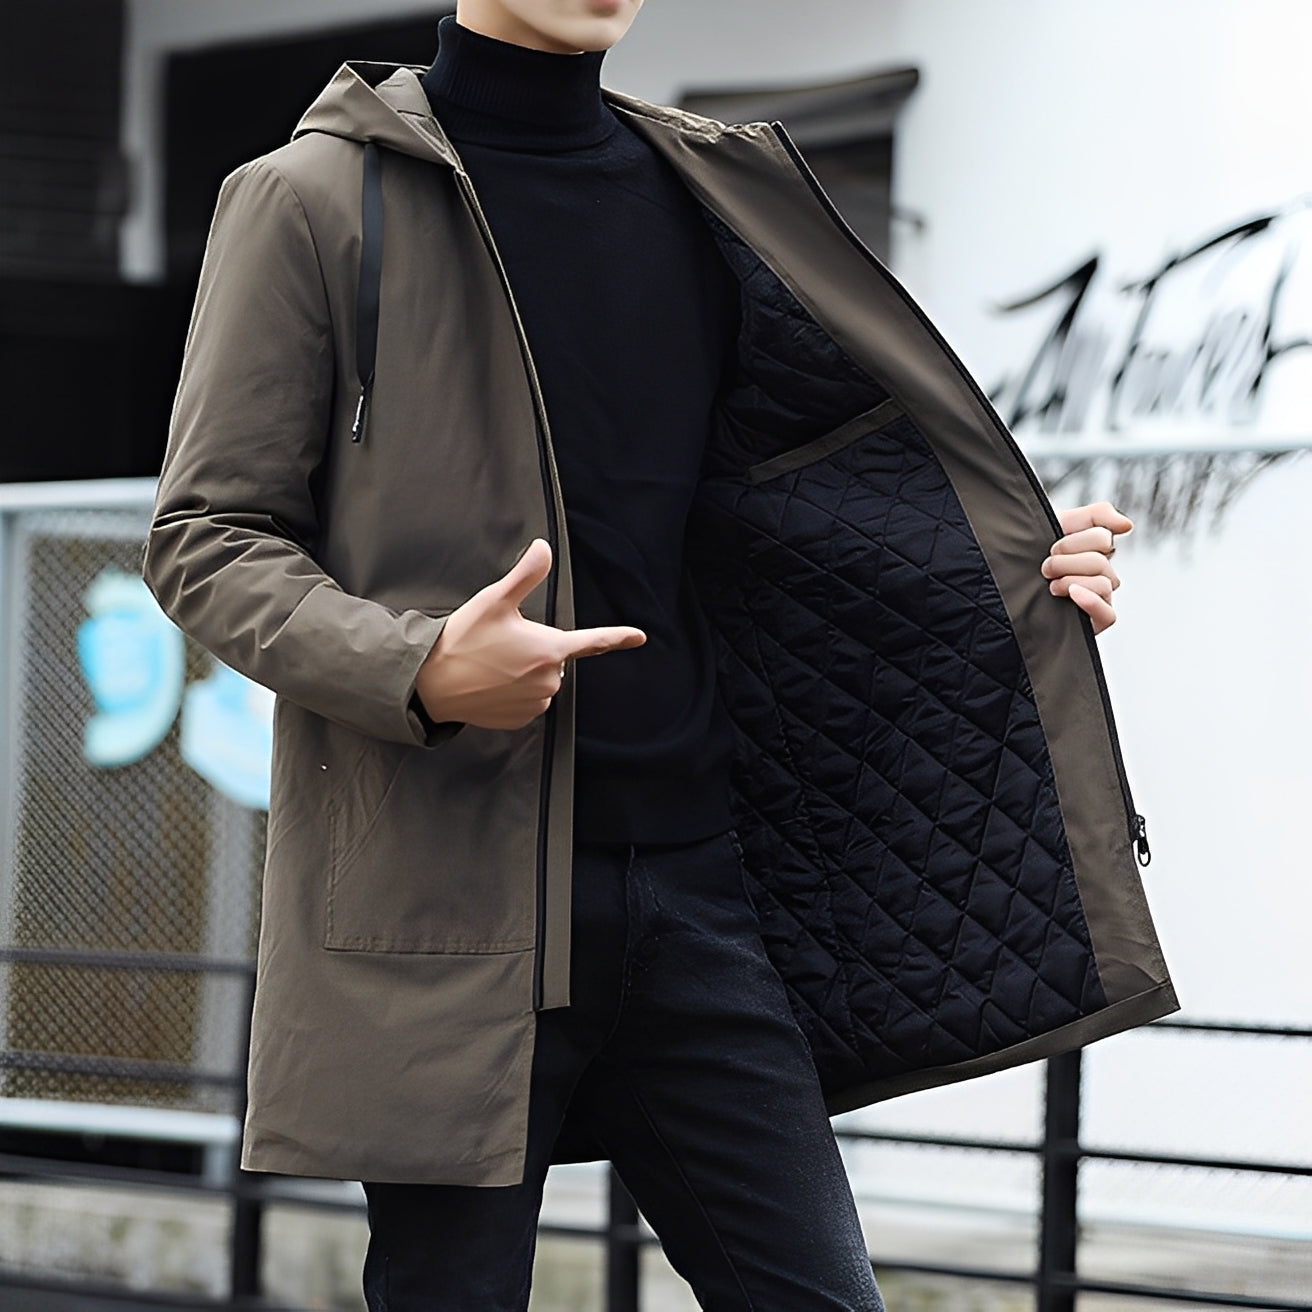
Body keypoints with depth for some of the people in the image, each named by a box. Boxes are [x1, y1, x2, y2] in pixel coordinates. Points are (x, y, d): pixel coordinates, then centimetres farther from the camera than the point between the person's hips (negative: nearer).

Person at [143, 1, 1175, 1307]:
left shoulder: (713, 197, 15)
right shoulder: (318, 199, -1)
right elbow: (206, 538, -2)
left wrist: (1014, 579, 9)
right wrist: (420, 670, -20)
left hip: (691, 878, 5)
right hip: (448, 889, -5)